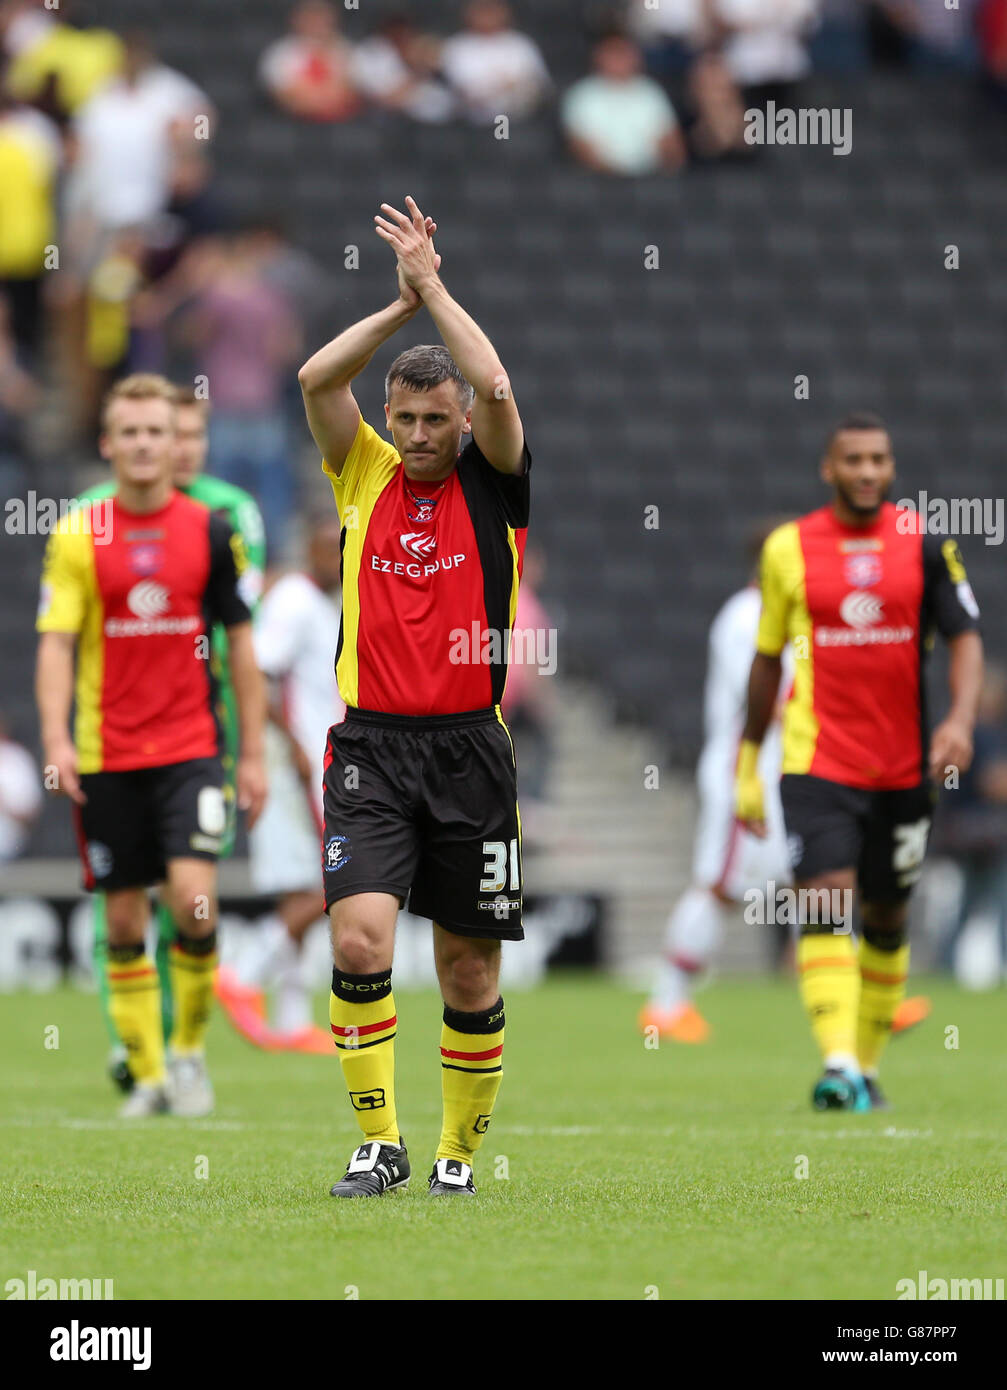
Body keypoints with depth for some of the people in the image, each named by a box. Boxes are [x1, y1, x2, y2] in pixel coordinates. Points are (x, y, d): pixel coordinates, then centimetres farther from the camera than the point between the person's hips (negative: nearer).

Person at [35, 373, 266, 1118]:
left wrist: (253, 752, 6)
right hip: (106, 755, 1)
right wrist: (57, 739, -17)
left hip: (191, 749, -1)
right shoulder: (78, 535, 0)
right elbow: (56, 643, -3)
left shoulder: (210, 531, 2)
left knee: (194, 898, -16)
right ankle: (148, 1072, 16)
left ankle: (191, 1050, 3)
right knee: (124, 919, 4)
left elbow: (241, 643, 9)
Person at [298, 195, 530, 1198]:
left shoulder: (493, 484, 3)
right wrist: (404, 299, -7)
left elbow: (495, 389, -15)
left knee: (469, 968, 5)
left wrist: (433, 284, -9)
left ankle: (459, 1152, 20)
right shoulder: (364, 476, 7)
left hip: (469, 748, 0)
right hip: (371, 746, 0)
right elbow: (317, 379, -7)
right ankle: (380, 1144, -6)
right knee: (359, 941, -16)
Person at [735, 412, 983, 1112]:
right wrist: (749, 760, 13)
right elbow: (767, 658, 12)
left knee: (887, 919, 12)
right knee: (827, 904, -18)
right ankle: (838, 1065, -26)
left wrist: (961, 719, -19)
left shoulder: (925, 543, 2)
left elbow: (966, 636, -1)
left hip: (904, 765, 2)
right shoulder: (789, 547, 2)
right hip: (817, 763, -2)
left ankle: (868, 1063, 27)